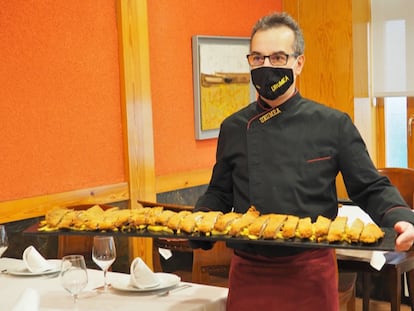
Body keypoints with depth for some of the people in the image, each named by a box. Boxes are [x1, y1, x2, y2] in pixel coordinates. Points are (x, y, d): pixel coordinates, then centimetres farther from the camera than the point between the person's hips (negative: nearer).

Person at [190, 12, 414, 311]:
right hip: (248, 272, 2)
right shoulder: (233, 128, 3)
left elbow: (371, 189, -1)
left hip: (311, 274, -2)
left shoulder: (334, 124, -3)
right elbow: (219, 196, 12)